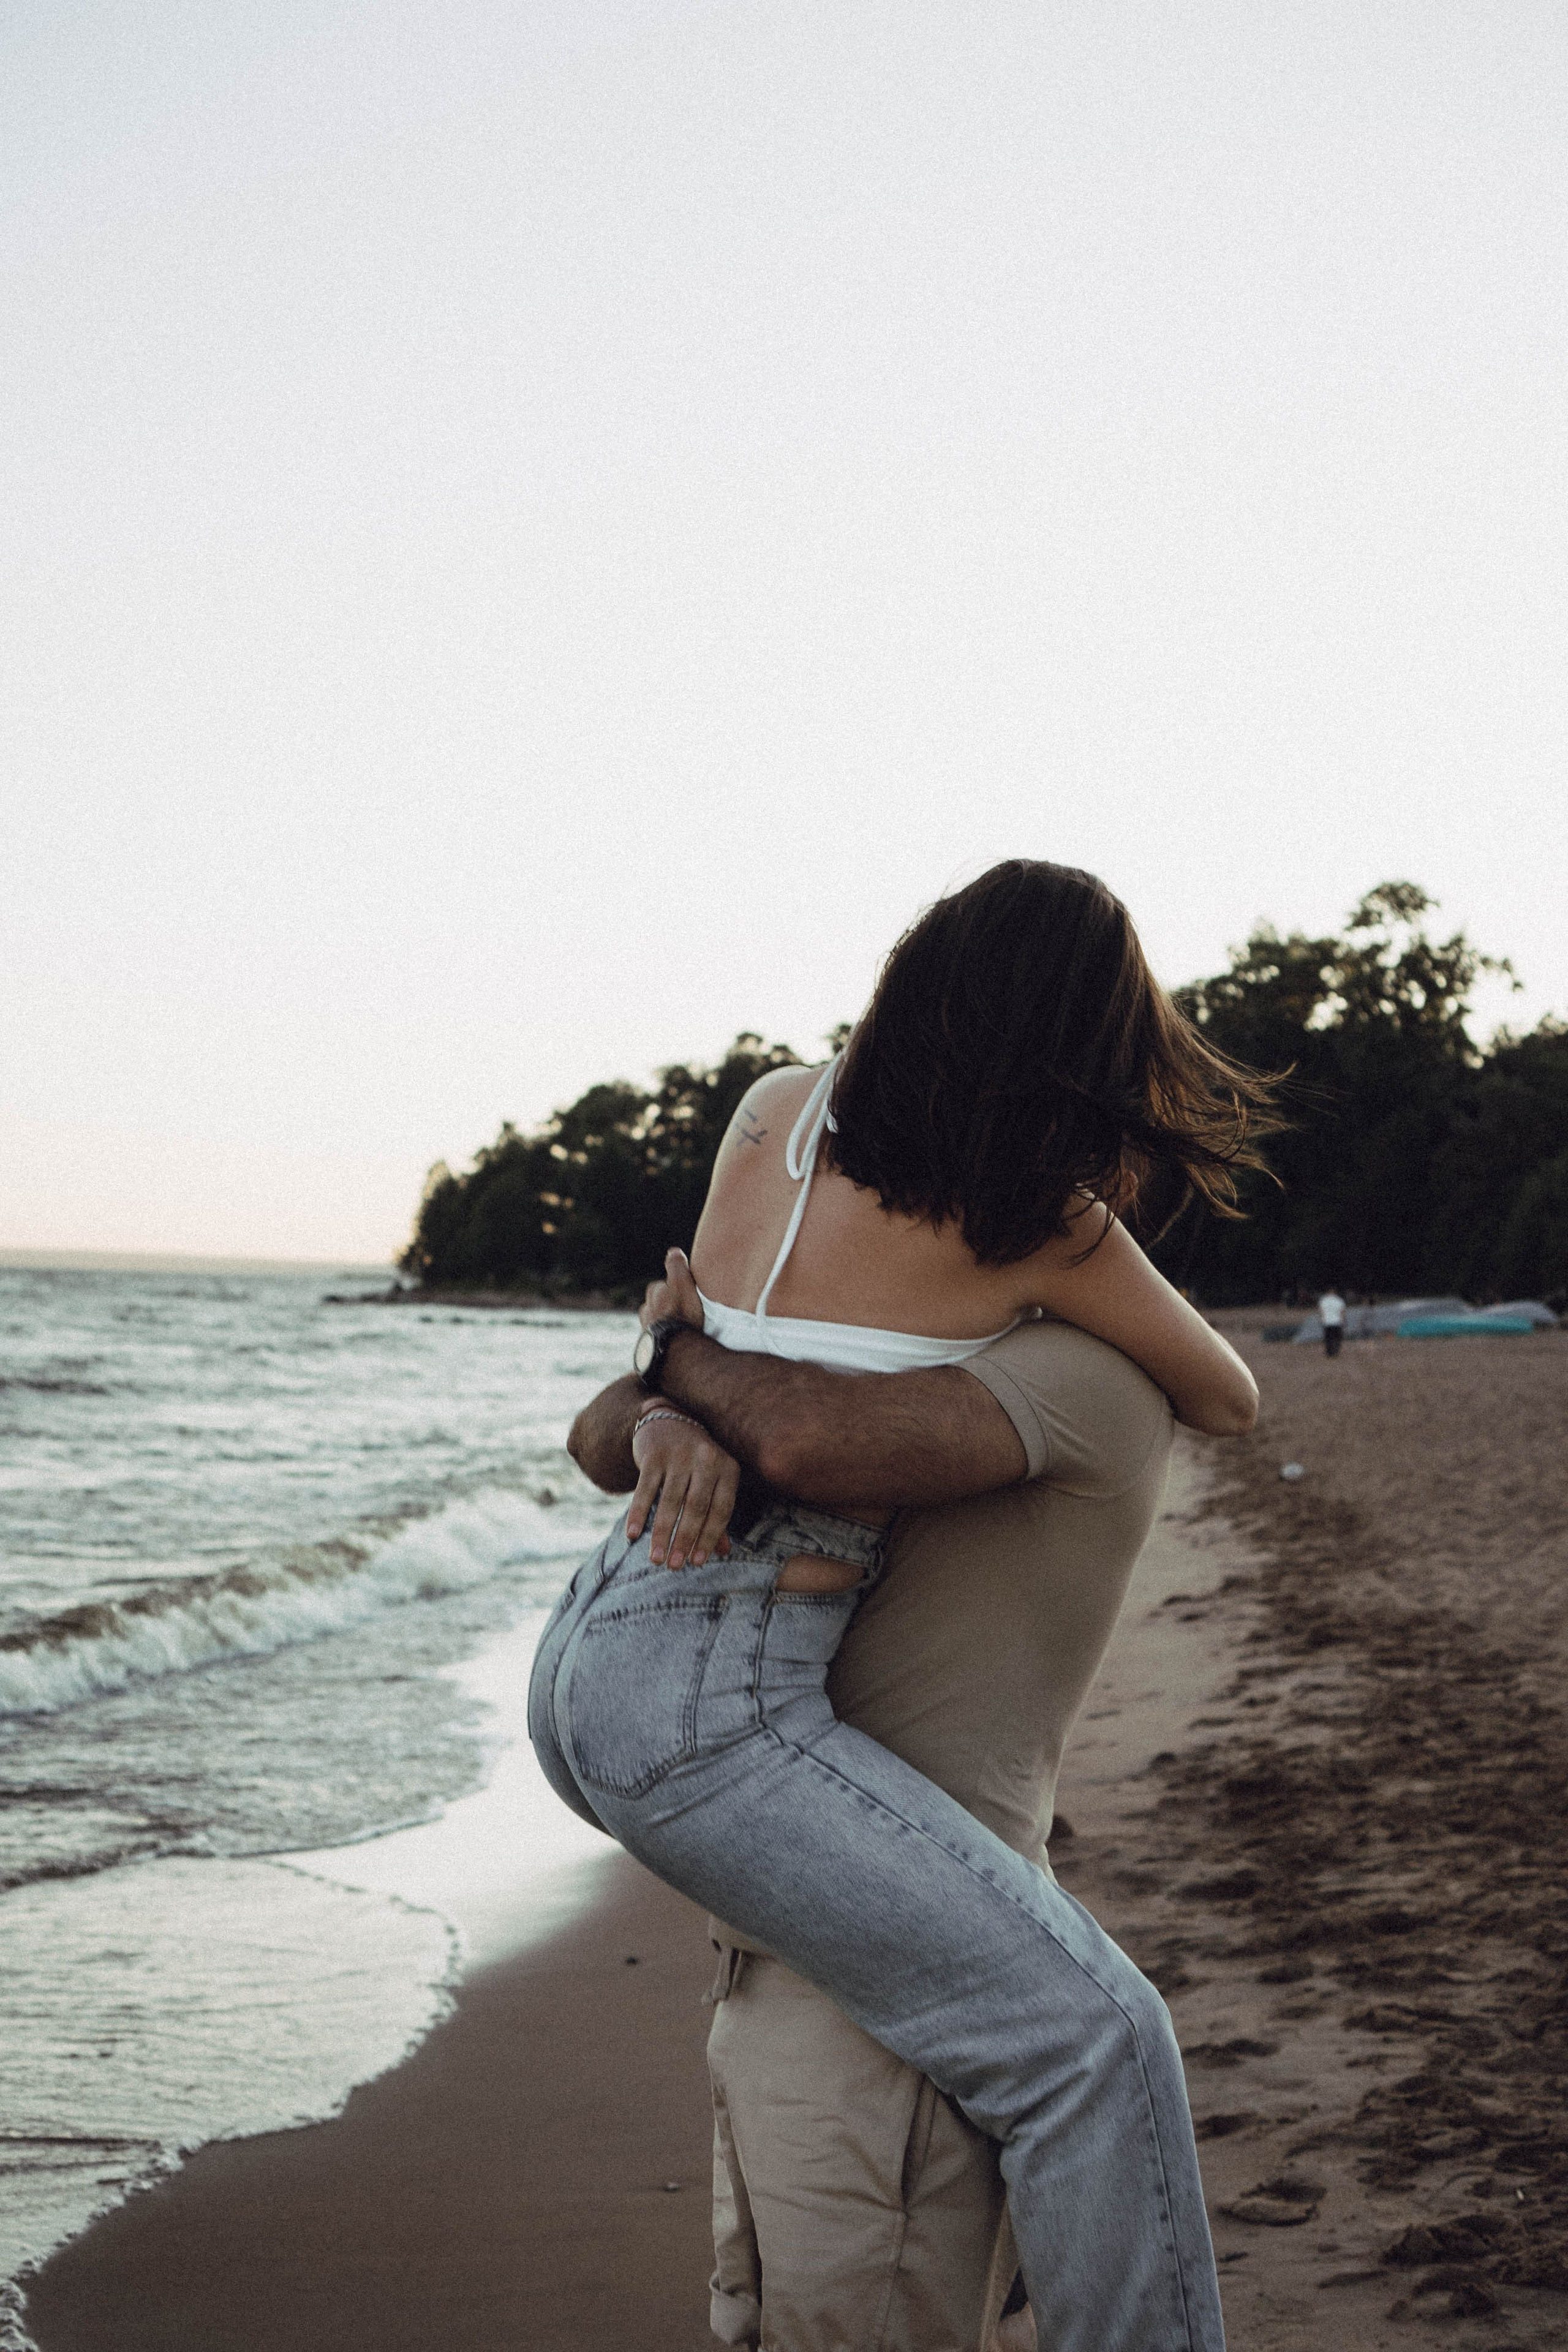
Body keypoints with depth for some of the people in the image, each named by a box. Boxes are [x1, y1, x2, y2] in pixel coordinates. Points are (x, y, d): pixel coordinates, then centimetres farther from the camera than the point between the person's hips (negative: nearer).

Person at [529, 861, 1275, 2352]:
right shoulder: (1048, 1226, -8)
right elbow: (1231, 1402, 10)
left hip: (577, 1668, 9)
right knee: (1090, 2032, -11)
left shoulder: (776, 1106, 8)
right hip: (703, 1712, -9)